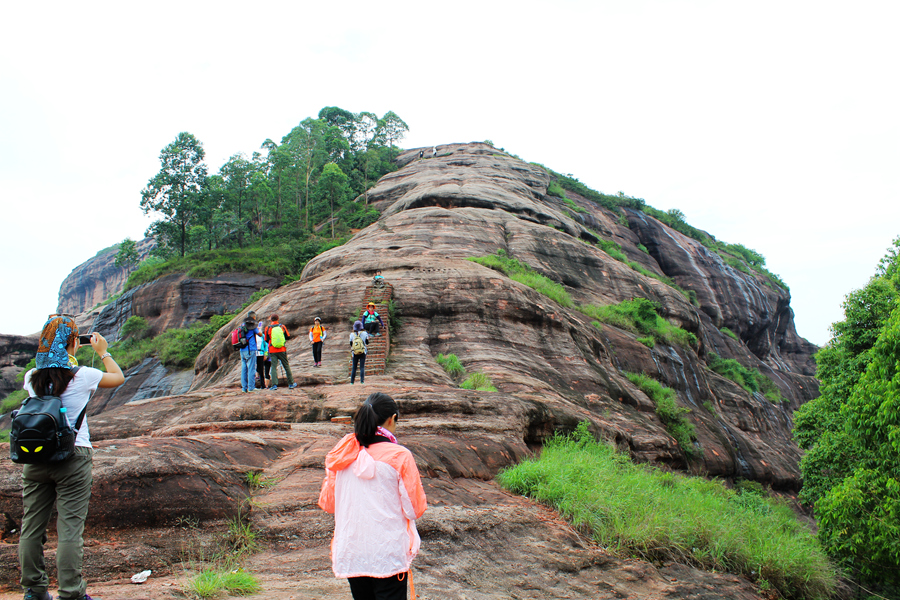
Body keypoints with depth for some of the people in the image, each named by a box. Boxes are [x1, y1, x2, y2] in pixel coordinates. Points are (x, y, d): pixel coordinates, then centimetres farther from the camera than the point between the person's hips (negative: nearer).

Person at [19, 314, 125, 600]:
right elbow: (118, 378, 9)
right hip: (73, 459, -4)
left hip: (36, 458, 4)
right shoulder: (82, 376, -10)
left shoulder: (31, 378, 1)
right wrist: (103, 352, 21)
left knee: (32, 526, 13)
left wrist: (55, 352, 26)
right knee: (70, 528, 0)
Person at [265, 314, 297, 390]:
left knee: (274, 367, 0)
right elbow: (288, 337, 6)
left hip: (272, 350, -1)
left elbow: (266, 340, 6)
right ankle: (291, 384, 16)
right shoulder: (282, 326, 1)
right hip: (282, 350, 1)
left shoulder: (268, 328, -2)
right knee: (286, 366, 11)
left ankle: (274, 384, -10)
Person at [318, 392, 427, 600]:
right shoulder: (400, 456, -12)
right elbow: (415, 508, -8)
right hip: (388, 554, -4)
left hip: (349, 553, 5)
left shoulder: (342, 456, -1)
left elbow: (327, 503, 8)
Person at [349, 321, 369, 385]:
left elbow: (351, 345, 5)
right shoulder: (364, 333, -3)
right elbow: (367, 343, 5)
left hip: (355, 353, 1)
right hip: (363, 353, -1)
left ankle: (352, 382, 10)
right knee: (362, 367, 1)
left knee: (354, 367, 8)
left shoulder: (352, 334, -1)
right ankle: (362, 381, -5)